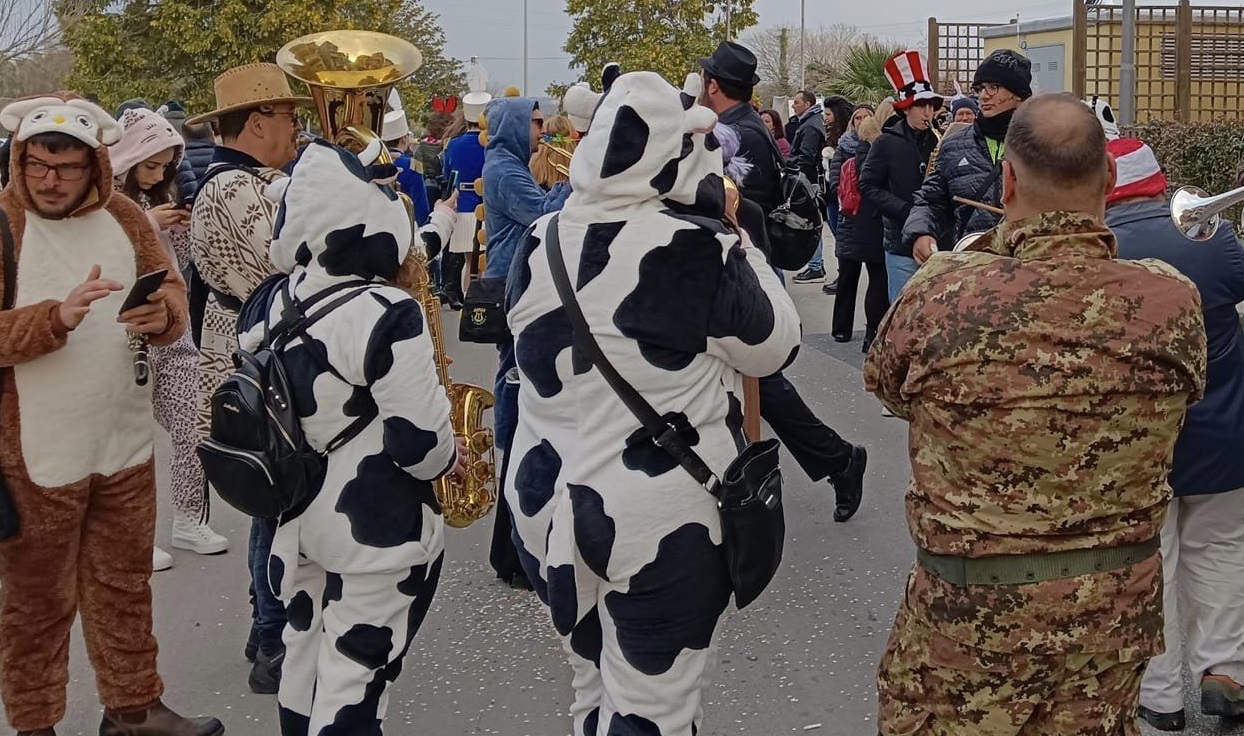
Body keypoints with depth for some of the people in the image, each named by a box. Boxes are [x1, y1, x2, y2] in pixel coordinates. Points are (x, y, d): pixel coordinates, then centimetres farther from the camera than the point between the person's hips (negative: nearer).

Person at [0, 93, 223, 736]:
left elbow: (172, 290, 7)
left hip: (125, 444, 5)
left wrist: (163, 314, -16)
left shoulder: (122, 217, 4)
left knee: (125, 585, 18)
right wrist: (57, 318, -33)